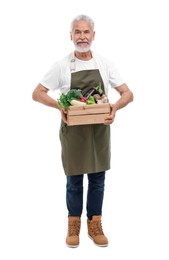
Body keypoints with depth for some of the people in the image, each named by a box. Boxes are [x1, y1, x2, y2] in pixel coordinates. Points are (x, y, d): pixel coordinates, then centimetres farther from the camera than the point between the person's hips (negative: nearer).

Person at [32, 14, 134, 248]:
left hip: (99, 130, 2)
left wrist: (116, 106, -20)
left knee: (97, 180, 10)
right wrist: (59, 106, -20)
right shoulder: (62, 65, -4)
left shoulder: (105, 64, 1)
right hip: (73, 130, -2)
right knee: (74, 181, 9)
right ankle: (73, 225, 26)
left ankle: (94, 224, 26)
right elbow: (37, 93, -2)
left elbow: (128, 94, 1)